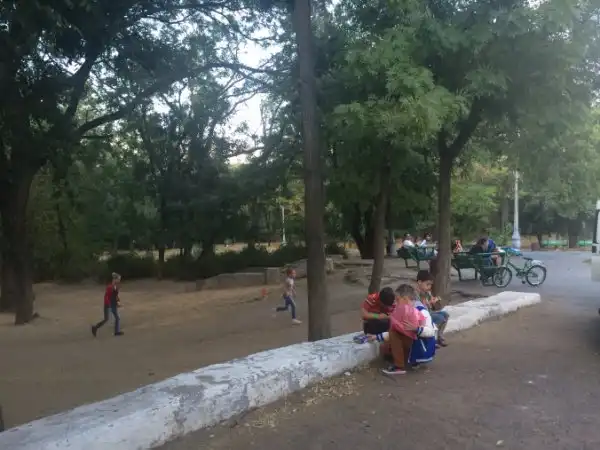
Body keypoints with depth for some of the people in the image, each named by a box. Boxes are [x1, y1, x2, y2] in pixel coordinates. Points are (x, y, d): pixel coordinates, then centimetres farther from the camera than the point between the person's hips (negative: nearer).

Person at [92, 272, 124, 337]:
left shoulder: (116, 287, 5)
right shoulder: (109, 287, -19)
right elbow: (106, 296, -20)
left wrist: (118, 301, 4)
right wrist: (109, 305, -21)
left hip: (114, 305, 8)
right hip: (108, 305, -8)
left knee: (117, 318, 3)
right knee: (106, 319, -1)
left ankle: (117, 331, 6)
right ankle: (95, 328, 18)